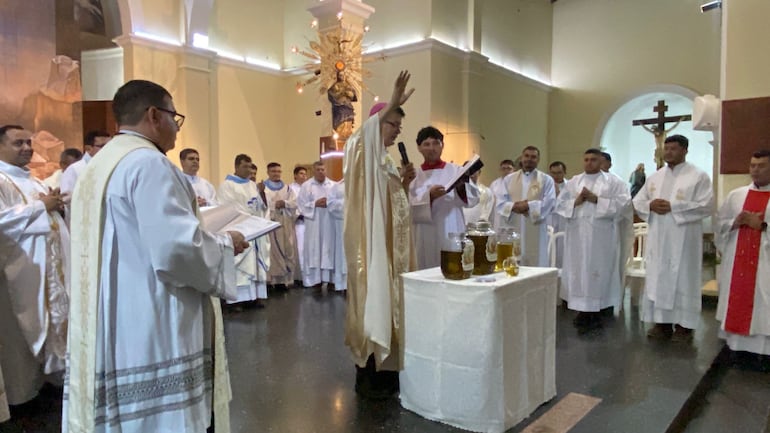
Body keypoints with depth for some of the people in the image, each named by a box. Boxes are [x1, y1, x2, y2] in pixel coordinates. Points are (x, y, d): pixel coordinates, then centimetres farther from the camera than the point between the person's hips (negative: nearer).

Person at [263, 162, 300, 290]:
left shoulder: (287, 188, 17)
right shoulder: (263, 187, 4)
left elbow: (294, 203, 5)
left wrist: (284, 203, -12)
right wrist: (275, 205, -18)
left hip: (286, 224, 4)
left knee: (288, 250, 2)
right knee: (273, 251, -5)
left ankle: (284, 278, 8)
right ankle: (274, 278, -1)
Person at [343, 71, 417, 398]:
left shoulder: (388, 160, 19)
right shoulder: (364, 154, -7)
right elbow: (362, 135, -32)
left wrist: (405, 183, 5)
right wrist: (391, 105, -39)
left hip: (392, 243, 9)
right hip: (371, 242, -9)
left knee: (389, 300, 11)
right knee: (372, 301, -6)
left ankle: (385, 368, 21)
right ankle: (367, 374, 4)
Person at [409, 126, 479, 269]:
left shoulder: (455, 170, 7)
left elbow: (474, 198, 0)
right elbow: (408, 205, -4)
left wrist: (462, 188, -19)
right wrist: (429, 196, -19)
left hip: (452, 234, 0)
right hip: (426, 237, 0)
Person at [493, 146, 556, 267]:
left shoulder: (546, 180, 7)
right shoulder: (509, 179, 12)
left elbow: (549, 203, -5)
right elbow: (500, 203, 3)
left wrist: (528, 206, -14)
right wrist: (514, 206, -15)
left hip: (535, 232, -1)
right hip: (512, 231, 2)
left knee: (536, 265, 0)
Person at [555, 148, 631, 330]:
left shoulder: (612, 182, 4)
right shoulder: (573, 182, 12)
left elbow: (622, 203, -8)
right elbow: (560, 204, 7)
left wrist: (596, 199, -13)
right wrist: (576, 201, -11)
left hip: (601, 235, -2)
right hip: (578, 234, 3)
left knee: (598, 270, -1)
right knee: (578, 270, 3)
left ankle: (596, 312, 8)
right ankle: (582, 310, 11)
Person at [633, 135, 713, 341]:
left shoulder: (699, 176, -3)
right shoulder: (654, 177, 13)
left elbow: (706, 205, -13)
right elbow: (637, 202, 12)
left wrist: (672, 207, -18)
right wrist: (650, 205, -10)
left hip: (683, 240, -5)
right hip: (658, 239, 5)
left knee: (682, 280, 1)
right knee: (657, 278, 7)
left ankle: (683, 325, 11)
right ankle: (662, 322, 18)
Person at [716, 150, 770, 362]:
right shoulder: (735, 195, 11)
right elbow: (720, 224, 9)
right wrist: (736, 222, -9)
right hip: (736, 260, 3)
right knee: (735, 301, 6)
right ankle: (737, 346, 15)